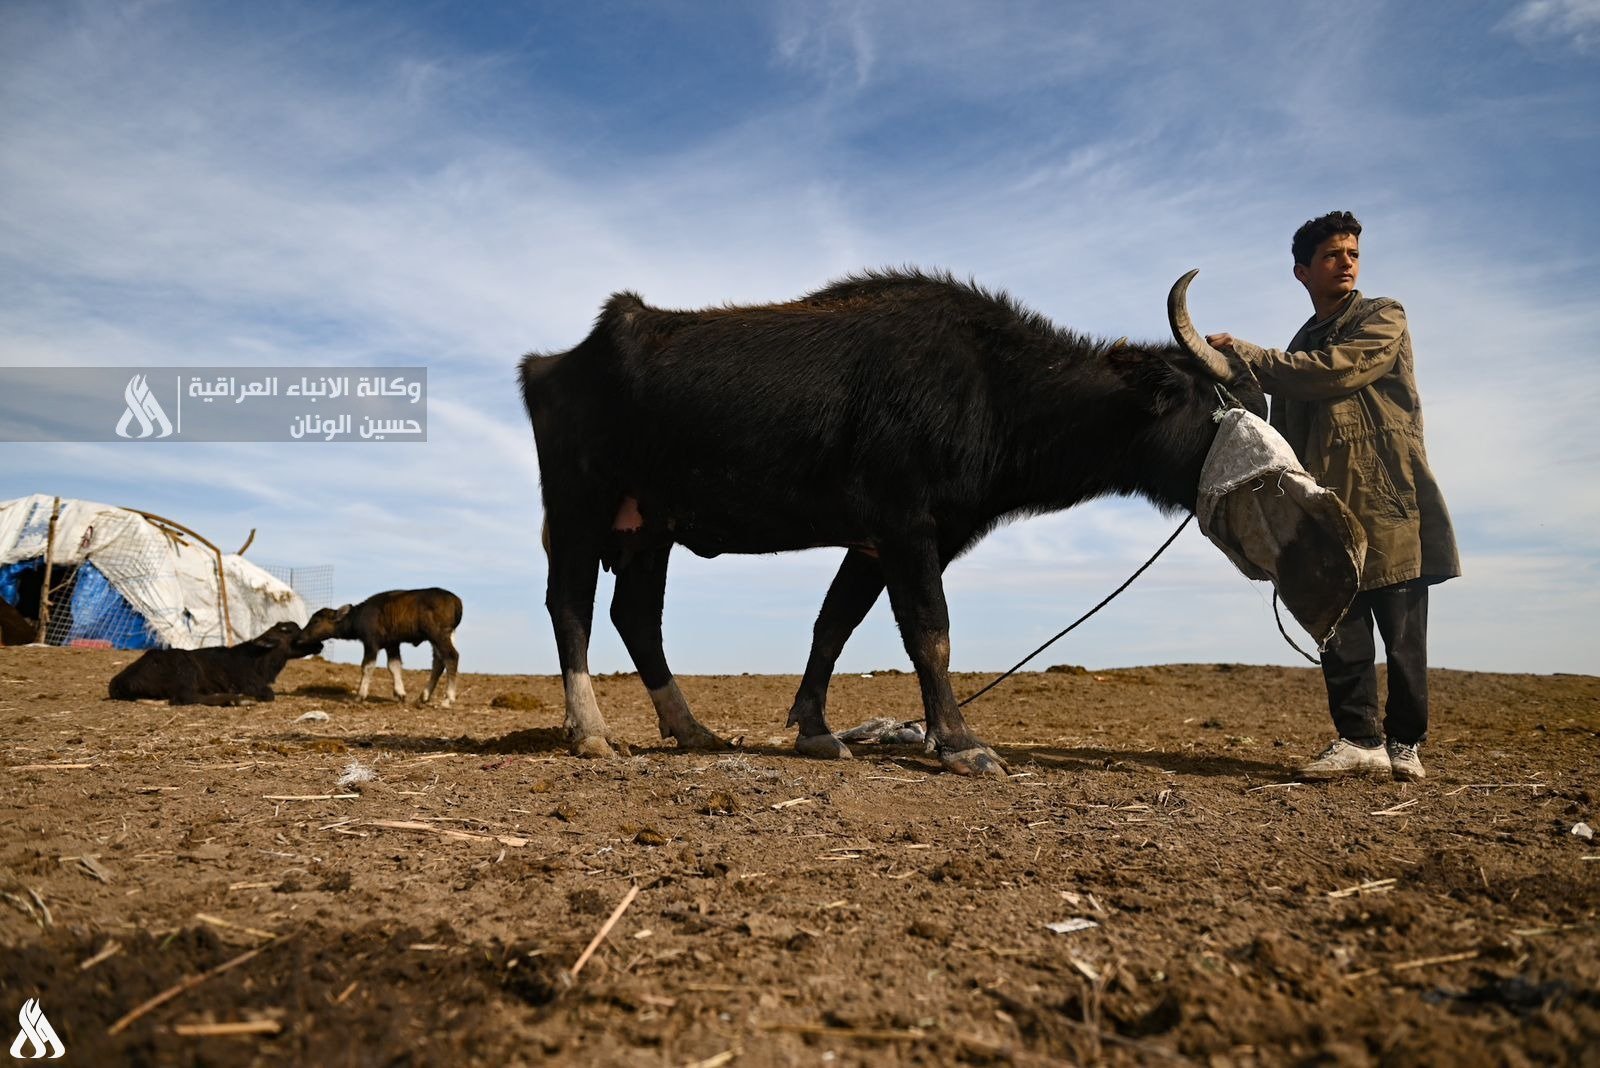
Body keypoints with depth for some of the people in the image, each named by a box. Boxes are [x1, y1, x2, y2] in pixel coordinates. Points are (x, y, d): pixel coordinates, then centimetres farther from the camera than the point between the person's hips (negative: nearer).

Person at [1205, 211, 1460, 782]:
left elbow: (1333, 371, -14)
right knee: (1341, 629, -1)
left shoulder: (1384, 318, 5)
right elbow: (1286, 433, 20)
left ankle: (1405, 743, 8)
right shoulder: (1300, 349, 21)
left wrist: (1244, 353, -10)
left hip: (1390, 498, -4)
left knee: (1402, 631, -1)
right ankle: (1359, 739, 4)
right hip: (1328, 501, 5)